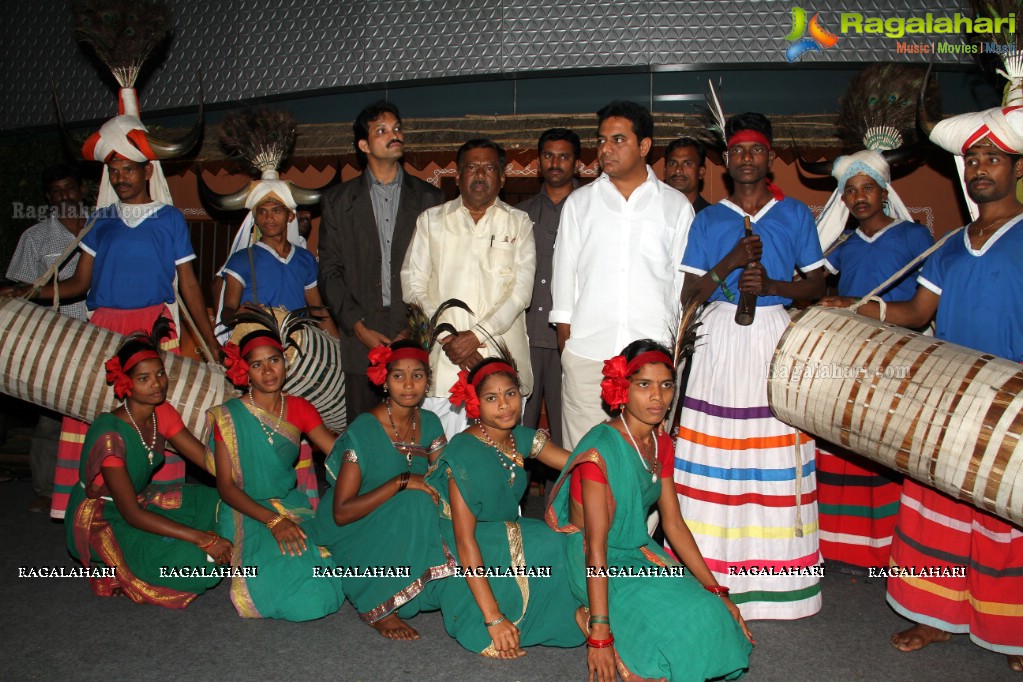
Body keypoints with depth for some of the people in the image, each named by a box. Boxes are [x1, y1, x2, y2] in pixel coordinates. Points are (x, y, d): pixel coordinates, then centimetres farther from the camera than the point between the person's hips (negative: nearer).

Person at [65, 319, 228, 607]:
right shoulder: (110, 433, -28)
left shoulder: (161, 413, -6)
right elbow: (131, 514, -28)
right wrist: (202, 538, -32)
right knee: (191, 560, -30)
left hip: (140, 500, 8)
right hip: (98, 520, -8)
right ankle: (117, 571, 0)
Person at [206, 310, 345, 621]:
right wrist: (273, 520, -23)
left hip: (291, 504, 3)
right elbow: (226, 486, -10)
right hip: (245, 511, -3)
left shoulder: (299, 409, 5)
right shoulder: (229, 417, -6)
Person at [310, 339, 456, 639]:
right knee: (415, 503, -32)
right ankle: (377, 607, -19)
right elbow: (341, 512, -22)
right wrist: (401, 482, -30)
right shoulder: (364, 431, -20)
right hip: (355, 534, -5)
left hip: (402, 530, 6)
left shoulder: (429, 423, -2)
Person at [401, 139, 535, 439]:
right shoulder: (431, 220, 15)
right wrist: (446, 336, -6)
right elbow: (413, 286, 7)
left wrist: (478, 334, -10)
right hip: (442, 360, 1)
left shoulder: (519, 223, 13)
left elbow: (521, 290, 2)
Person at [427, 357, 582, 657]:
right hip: (462, 562, -7)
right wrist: (494, 619, -28)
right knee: (550, 545, -25)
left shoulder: (522, 438, 0)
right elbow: (464, 539, -25)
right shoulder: (465, 451, -22)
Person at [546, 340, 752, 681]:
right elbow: (596, 547, -23)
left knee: (712, 612, -9)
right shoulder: (601, 448, -23)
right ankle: (593, 618, -3)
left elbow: (674, 523, 7)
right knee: (691, 618, -22)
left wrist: (717, 591, 3)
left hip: (640, 552, 8)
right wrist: (600, 636, -24)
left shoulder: (661, 444, 2)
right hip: (600, 568, -8)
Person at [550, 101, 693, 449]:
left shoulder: (676, 207, 9)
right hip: (586, 353, 1)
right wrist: (565, 338, 5)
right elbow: (565, 274, 11)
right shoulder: (579, 203, 13)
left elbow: (686, 280, 10)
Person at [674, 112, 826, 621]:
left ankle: (778, 575, 9)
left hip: (776, 337, 0)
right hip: (720, 337, 0)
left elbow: (816, 284, 10)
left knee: (776, 454, -3)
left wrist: (770, 283, -8)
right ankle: (714, 573, 7)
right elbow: (688, 294, 6)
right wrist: (730, 262, -10)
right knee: (715, 454, -3)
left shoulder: (796, 214, 11)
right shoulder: (707, 220, 11)